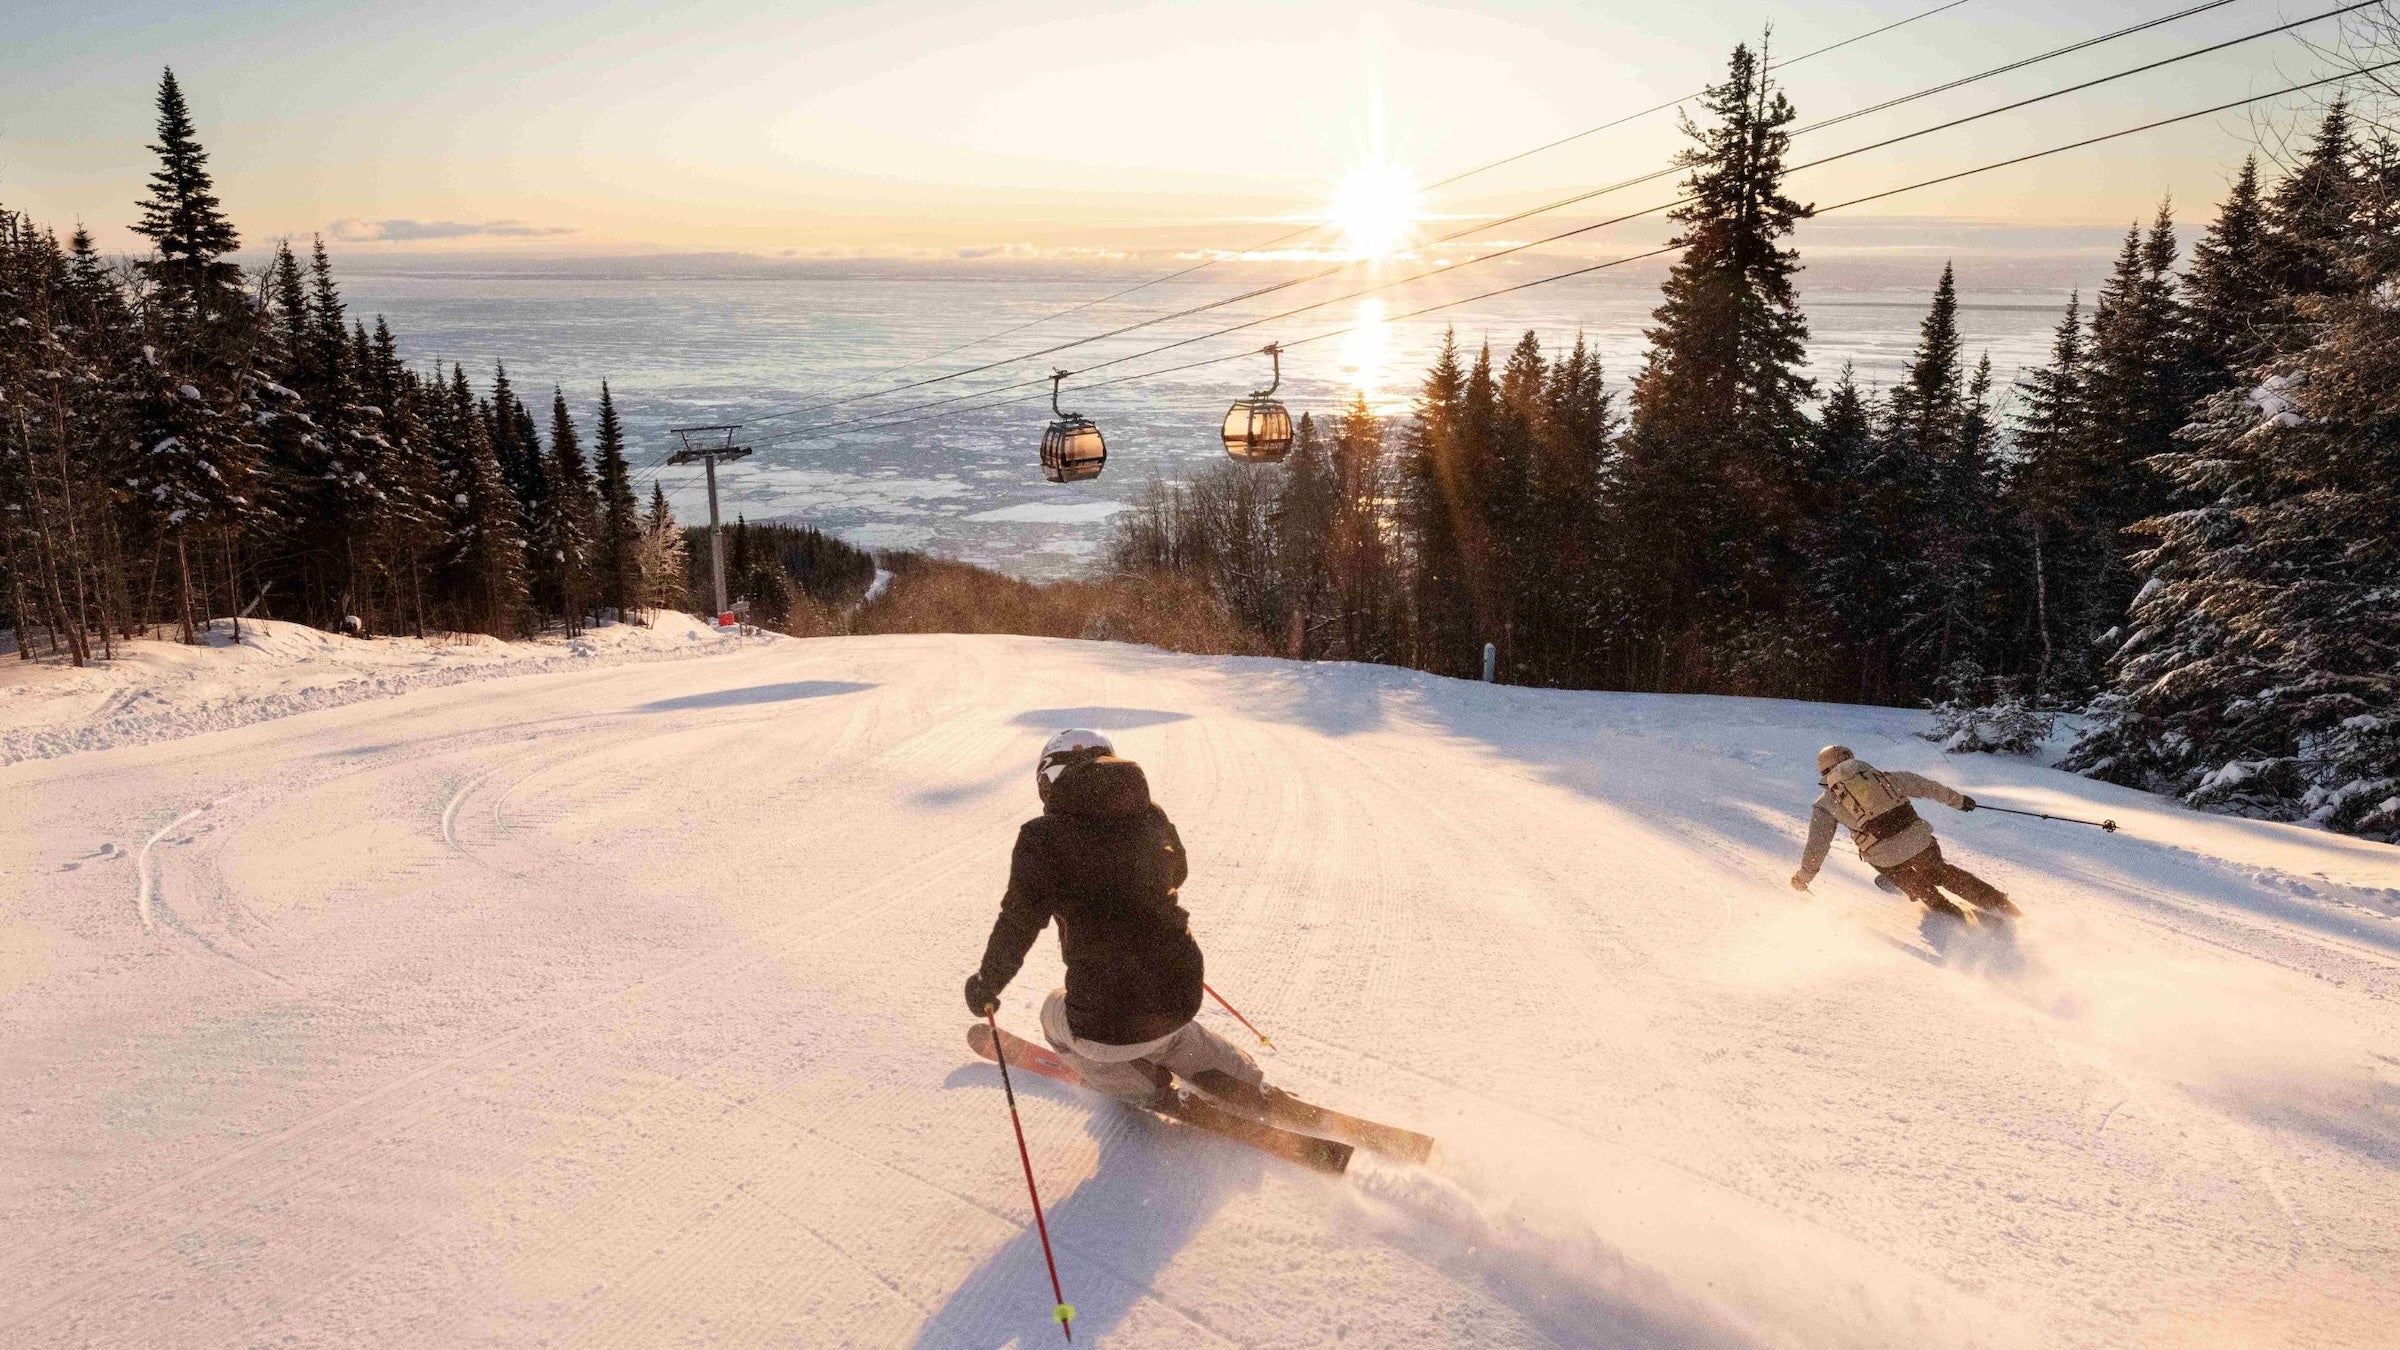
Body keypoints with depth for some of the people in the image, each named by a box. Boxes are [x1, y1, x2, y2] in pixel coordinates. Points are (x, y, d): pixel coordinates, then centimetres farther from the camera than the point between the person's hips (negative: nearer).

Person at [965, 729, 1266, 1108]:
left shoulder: (1043, 838, -11)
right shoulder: (1151, 817, 4)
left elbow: (1017, 926, -12)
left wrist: (986, 985, 5)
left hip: (1111, 1020, -4)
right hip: (1181, 994, 4)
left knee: (1056, 1015, 28)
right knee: (1166, 1032, 37)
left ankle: (1146, 1091, 22)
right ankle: (1251, 1089, 28)